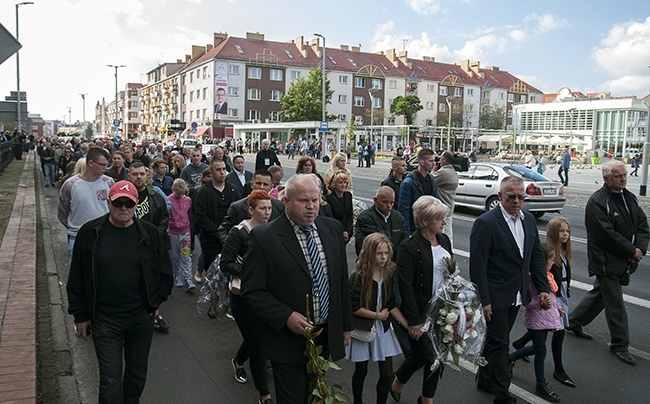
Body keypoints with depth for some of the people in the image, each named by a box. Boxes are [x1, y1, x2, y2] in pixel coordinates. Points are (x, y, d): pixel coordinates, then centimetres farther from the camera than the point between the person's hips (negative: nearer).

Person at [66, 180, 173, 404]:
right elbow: (77, 278, 2)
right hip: (104, 320, -1)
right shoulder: (90, 233, -5)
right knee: (110, 380, 4)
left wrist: (154, 303, -1)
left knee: (137, 375, 17)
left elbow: (165, 276, 5)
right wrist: (80, 316, 2)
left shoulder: (150, 234, -4)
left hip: (141, 318, 2)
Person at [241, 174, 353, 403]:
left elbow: (342, 280, 7)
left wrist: (345, 325, 10)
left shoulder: (332, 229, -1)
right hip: (288, 339, -4)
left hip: (326, 336, 5)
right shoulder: (264, 237, -16)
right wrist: (286, 317, -24)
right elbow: (251, 291, -14)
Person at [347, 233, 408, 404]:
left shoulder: (388, 275, -2)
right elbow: (353, 307, -18)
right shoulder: (358, 276, -18)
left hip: (383, 329, 4)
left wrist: (408, 325, -2)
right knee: (361, 371, 13)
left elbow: (391, 305, 4)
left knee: (387, 374, 5)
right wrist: (377, 315, -14)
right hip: (363, 329, -4)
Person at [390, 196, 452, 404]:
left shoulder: (444, 240, 4)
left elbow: (452, 272, 12)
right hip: (421, 311, -6)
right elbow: (406, 287, -17)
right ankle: (397, 383, 33)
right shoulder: (409, 247, -18)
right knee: (421, 356, 3)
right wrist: (414, 321, -17)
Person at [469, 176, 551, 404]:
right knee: (499, 343, 2)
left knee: (496, 340, 20)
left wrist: (543, 288, 5)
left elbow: (537, 255, 12)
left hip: (517, 295, 7)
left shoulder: (529, 219, 5)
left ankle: (485, 380, 37)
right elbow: (477, 265, -18)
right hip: (495, 296, -7)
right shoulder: (486, 223, -18)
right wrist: (483, 300, -19)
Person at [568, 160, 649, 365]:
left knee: (601, 293, 19)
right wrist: (632, 251, -14)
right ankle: (619, 344, 16)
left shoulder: (630, 198, 9)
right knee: (615, 304, 1)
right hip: (607, 261, -8)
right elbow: (607, 234, -21)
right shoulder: (597, 201, -17)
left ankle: (573, 321, 36)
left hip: (624, 261, 8)